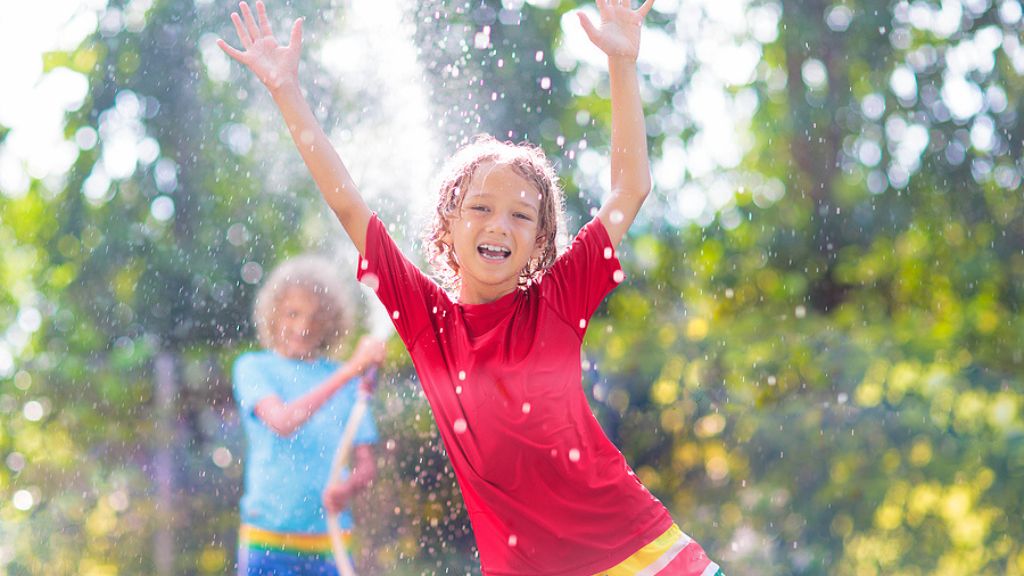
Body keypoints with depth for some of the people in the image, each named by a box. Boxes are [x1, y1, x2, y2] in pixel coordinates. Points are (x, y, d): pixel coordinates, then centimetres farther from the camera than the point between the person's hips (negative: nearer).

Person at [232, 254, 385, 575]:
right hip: (268, 537, -2)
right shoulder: (254, 368, 1)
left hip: (330, 540, 3)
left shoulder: (346, 379, 10)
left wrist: (347, 488, -17)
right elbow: (282, 421, -19)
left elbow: (366, 464, 7)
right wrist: (350, 370, -23)